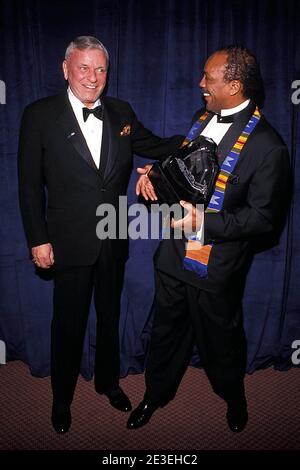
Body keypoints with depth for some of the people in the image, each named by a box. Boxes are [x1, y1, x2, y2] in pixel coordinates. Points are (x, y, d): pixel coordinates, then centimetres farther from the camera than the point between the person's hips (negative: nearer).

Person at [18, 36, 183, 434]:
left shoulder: (121, 113, 3)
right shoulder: (40, 115, -8)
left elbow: (154, 147, 12)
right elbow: (30, 184, -8)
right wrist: (38, 239, -10)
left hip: (114, 241, 4)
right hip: (70, 243, -3)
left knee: (110, 316, 20)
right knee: (68, 323, 12)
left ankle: (108, 381, 45)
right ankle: (62, 397, 37)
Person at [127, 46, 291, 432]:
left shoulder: (266, 146, -19)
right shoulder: (203, 118, 4)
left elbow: (263, 218, -18)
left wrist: (203, 222, -25)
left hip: (215, 267, -6)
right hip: (174, 254, 6)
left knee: (221, 341, 18)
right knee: (166, 331, 23)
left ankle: (233, 397, 52)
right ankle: (156, 394, 49)